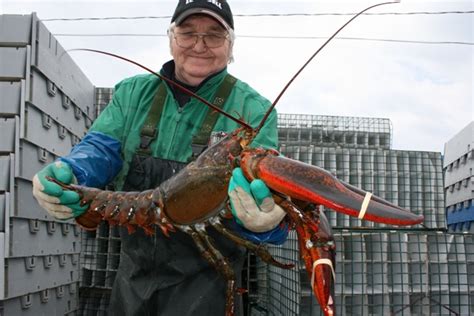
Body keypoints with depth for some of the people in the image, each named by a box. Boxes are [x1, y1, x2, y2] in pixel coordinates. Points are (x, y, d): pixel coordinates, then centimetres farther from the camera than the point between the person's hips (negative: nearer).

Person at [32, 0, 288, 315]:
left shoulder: (253, 110, -10)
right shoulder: (135, 92, 2)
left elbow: (259, 183, -21)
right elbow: (100, 148, -5)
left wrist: (263, 220, -46)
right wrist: (69, 173, -28)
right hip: (135, 266, 4)